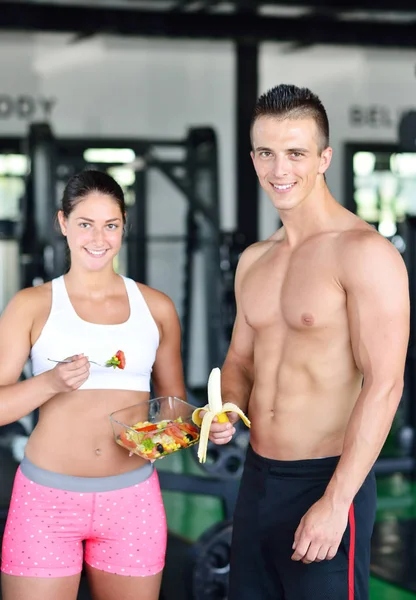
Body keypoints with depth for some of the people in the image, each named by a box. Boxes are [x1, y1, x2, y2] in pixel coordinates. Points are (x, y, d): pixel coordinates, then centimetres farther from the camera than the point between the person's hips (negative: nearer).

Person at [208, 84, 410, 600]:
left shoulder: (365, 252, -14)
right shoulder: (253, 261, 10)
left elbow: (383, 386, -18)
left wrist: (336, 501, -21)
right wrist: (228, 410, -1)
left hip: (326, 481, -7)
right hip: (257, 476, 7)